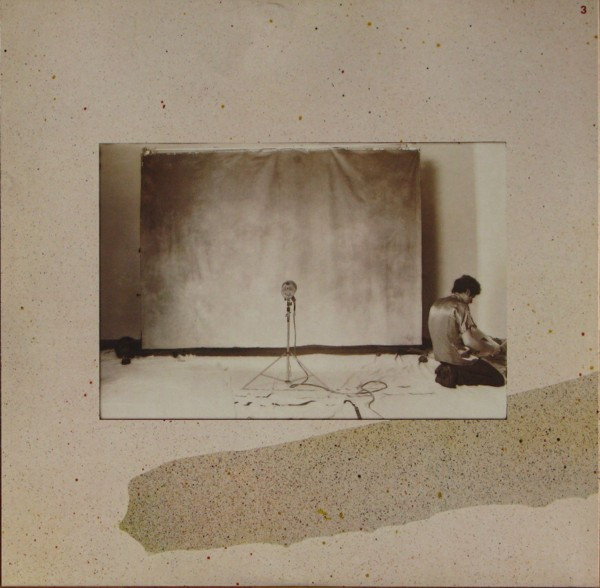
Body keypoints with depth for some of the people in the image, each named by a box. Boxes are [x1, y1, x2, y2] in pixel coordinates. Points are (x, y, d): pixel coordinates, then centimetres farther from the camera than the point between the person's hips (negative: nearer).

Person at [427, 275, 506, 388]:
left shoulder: (436, 304, 6)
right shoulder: (460, 307, -18)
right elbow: (469, 340, -22)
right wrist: (495, 348, -7)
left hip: (440, 356, 8)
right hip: (458, 357, -8)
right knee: (498, 379, 2)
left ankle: (449, 370, 8)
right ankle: (456, 375, -8)